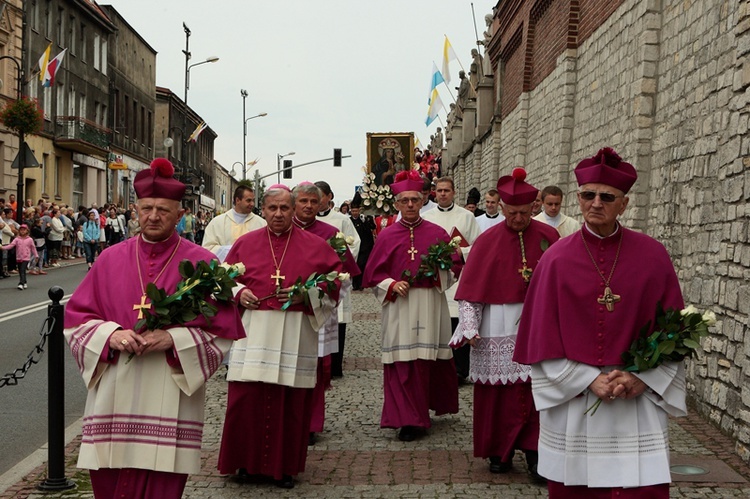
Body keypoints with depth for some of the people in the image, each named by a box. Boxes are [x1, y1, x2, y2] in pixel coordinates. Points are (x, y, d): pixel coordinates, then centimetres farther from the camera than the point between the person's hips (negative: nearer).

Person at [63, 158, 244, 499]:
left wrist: (174, 339, -15)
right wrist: (110, 334, -10)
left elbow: (223, 328, -1)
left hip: (169, 397, -2)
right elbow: (76, 317, 9)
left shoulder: (201, 263, 0)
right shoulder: (110, 259, 8)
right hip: (114, 394, 3)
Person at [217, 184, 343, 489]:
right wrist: (239, 293, -5)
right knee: (247, 398, 0)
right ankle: (247, 461, 17)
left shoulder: (315, 245, 3)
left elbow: (336, 279, 4)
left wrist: (306, 295, -10)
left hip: (295, 335, -1)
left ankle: (284, 466, 16)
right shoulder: (245, 243, 8)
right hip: (253, 333, 1)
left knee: (291, 402, 2)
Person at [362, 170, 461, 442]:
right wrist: (392, 285, -10)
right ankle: (408, 419, 1)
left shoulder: (437, 233, 7)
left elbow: (455, 266, 8)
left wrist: (438, 271, -11)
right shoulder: (387, 236, 7)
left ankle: (424, 411, 22)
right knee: (402, 363, -4)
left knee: (429, 361, 2)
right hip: (398, 306, 0)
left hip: (430, 305, 0)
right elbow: (373, 273, 7)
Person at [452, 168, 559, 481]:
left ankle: (534, 455, 7)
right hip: (498, 329, 0)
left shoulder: (548, 237, 2)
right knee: (498, 394, 6)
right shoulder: (487, 241, -1)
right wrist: (470, 328, -11)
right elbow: (471, 288, -2)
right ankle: (500, 452, 20)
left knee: (537, 391, -1)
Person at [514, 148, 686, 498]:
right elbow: (543, 337, -3)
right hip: (572, 402, 0)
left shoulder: (653, 256, -1)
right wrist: (589, 380, -11)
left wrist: (642, 378, -9)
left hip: (638, 403, 0)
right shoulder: (557, 259, -3)